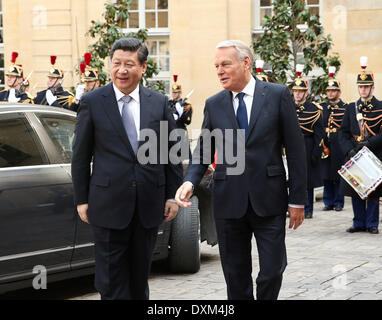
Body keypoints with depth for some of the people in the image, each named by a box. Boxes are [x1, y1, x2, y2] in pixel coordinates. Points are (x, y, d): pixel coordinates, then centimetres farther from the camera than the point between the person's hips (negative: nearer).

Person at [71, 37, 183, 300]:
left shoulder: (160, 103, 5)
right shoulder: (92, 102, -1)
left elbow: (172, 151, 9)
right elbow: (80, 155, 2)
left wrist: (173, 194, 5)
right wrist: (82, 200, -1)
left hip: (149, 205, 2)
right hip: (109, 205, -2)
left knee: (140, 276, 14)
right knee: (112, 280, -1)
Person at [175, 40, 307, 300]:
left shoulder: (278, 95, -1)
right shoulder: (214, 104, 7)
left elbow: (295, 149, -1)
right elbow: (203, 151, 9)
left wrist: (297, 199, -3)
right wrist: (190, 181, -12)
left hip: (268, 200, -2)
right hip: (229, 201, 2)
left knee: (273, 270, -1)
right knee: (235, 275, 9)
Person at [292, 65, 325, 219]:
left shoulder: (314, 109, -3)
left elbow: (319, 134, -5)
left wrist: (316, 153, -11)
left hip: (307, 148, -3)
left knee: (308, 178, 3)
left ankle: (308, 210, 11)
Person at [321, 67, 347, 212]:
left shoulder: (346, 108, 2)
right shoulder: (322, 107, 12)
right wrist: (322, 144, 2)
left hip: (339, 145, -3)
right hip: (324, 145, 3)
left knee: (338, 174, -1)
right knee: (326, 175, 5)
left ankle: (339, 202, 7)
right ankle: (328, 202, 12)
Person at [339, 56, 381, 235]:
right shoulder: (351, 108, 10)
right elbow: (343, 132, 6)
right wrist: (350, 150, -9)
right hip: (354, 156, 3)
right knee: (355, 191, 5)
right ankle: (359, 223, 15)